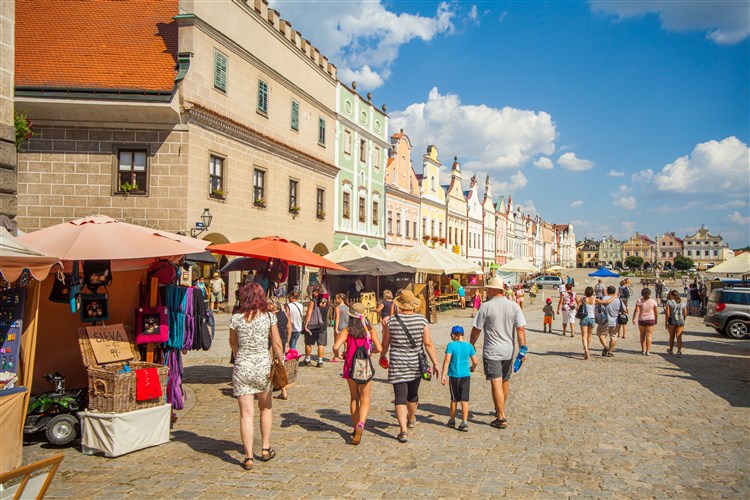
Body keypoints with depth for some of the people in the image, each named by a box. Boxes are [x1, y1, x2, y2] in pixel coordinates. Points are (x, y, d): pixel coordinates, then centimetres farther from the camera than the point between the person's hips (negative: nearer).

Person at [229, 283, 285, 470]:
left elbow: (233, 343, 12)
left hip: (242, 367, 0)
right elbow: (277, 344, -3)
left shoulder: (236, 318, -3)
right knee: (265, 408, 21)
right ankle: (265, 448, 26)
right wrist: (281, 363, 11)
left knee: (246, 413, 3)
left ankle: (249, 457, 3)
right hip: (263, 365, 0)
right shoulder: (269, 317, -5)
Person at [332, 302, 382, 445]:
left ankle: (356, 428, 24)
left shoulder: (347, 330, -6)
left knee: (354, 398, 19)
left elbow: (335, 347, -17)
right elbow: (379, 348, -11)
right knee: (365, 400, 5)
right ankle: (360, 425, -19)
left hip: (350, 367, 1)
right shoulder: (370, 329, -5)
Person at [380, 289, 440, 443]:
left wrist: (382, 357, 20)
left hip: (397, 365, -2)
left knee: (400, 397, -1)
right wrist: (435, 363, -2)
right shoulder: (422, 320, -7)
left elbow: (385, 344, 1)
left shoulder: (391, 321, -7)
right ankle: (411, 420, 46)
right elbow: (428, 344, -8)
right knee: (413, 393, 23)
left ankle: (403, 430, -13)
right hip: (416, 364, 2)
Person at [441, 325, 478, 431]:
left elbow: (447, 360, -14)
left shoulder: (451, 345, -7)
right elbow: (475, 362, 5)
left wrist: (443, 375, -11)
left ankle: (452, 420, 26)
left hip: (454, 376, -1)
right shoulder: (469, 346, 2)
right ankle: (464, 423, -1)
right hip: (466, 375, 2)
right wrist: (472, 368, 26)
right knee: (464, 400, 4)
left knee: (454, 399, 13)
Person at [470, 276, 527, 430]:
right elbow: (520, 329, -5)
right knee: (505, 381, 20)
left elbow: (476, 329, -4)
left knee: (496, 383, -4)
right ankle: (500, 410, 37)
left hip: (491, 351, -5)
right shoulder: (514, 306, 0)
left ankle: (501, 418, -6)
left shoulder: (486, 307, -9)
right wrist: (523, 349, -3)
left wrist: (471, 345, 10)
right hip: (508, 350, 5)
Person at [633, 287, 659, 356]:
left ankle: (643, 350, 19)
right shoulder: (653, 301, -4)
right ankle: (648, 351, -2)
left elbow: (636, 310, -14)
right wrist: (656, 319, 12)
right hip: (651, 319, 0)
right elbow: (656, 312, 0)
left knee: (642, 335, 15)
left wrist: (634, 319, -12)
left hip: (641, 320, 0)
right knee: (649, 335, 2)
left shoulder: (639, 301, -8)